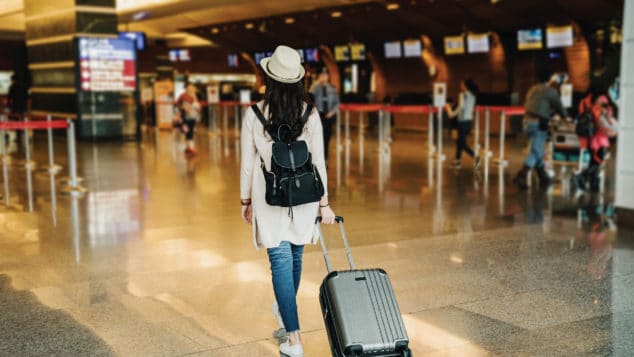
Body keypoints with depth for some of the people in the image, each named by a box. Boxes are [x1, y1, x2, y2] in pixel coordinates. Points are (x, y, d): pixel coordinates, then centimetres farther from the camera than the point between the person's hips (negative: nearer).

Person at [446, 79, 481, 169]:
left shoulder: (463, 95, -11)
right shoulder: (472, 96, 11)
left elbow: (461, 107, -21)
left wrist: (452, 113, -11)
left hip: (463, 121, -8)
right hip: (469, 120, 8)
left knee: (462, 143, -6)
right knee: (460, 141, 15)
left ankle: (475, 157, -20)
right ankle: (457, 161, 19)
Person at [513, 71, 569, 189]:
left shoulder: (533, 90, 17)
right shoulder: (551, 91, -4)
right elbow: (559, 106, 3)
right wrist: (565, 117, 24)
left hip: (527, 121, 8)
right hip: (539, 123, -8)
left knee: (538, 151, 16)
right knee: (536, 152, -5)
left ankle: (544, 178, 22)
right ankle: (521, 176, -15)